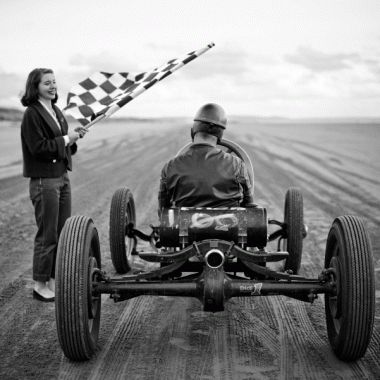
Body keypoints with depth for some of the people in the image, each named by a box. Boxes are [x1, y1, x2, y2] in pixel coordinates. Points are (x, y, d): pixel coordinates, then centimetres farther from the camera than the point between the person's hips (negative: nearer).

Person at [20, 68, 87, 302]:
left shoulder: (56, 111, 13)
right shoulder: (32, 114, -12)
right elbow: (38, 148, -18)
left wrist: (74, 138, 0)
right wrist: (66, 139, -14)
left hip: (63, 177, 8)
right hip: (44, 180, -8)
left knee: (63, 234, 11)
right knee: (47, 236, -1)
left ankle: (55, 280, 21)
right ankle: (40, 285, 10)